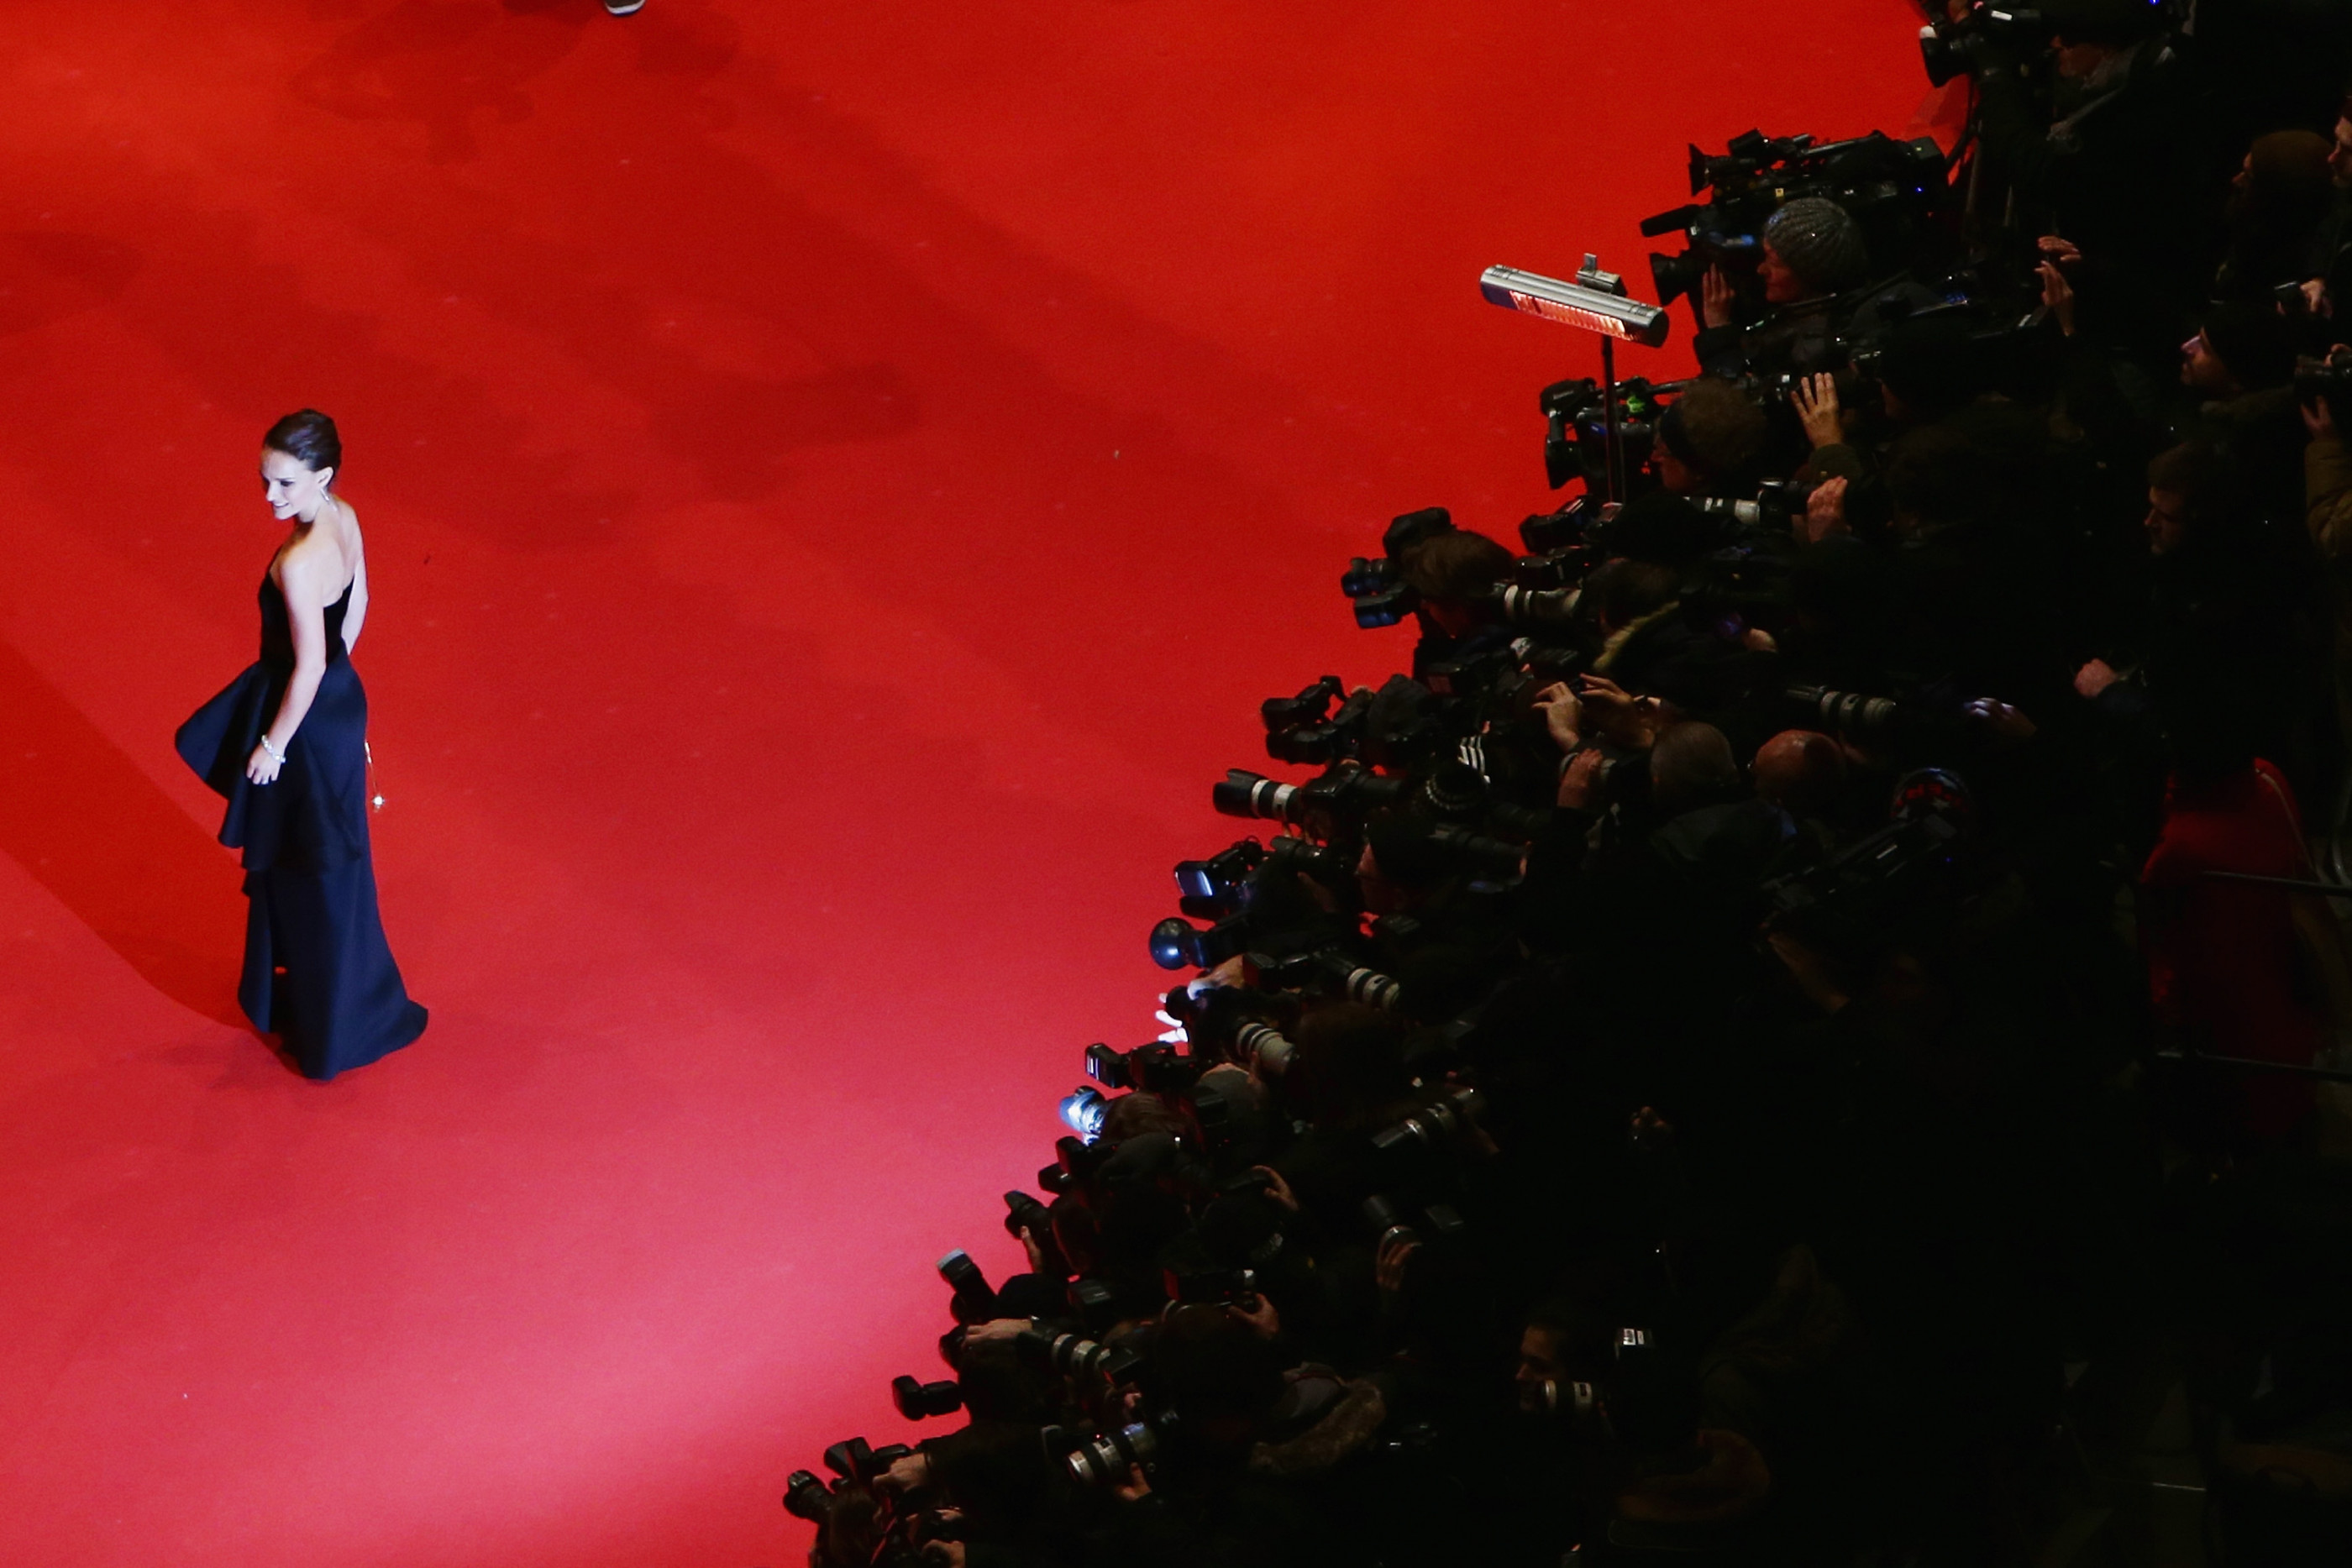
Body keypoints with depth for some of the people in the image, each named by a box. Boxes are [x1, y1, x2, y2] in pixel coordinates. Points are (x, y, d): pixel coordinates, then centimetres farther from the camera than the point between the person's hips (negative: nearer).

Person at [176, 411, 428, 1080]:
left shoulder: (299, 564, -33)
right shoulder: (344, 517, -7)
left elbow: (308, 667, -27)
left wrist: (273, 745, -15)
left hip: (310, 720, -9)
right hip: (340, 698, 9)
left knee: (312, 873, 9)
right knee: (290, 862, 27)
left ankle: (331, 1029, 25)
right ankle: (303, 987, 45)